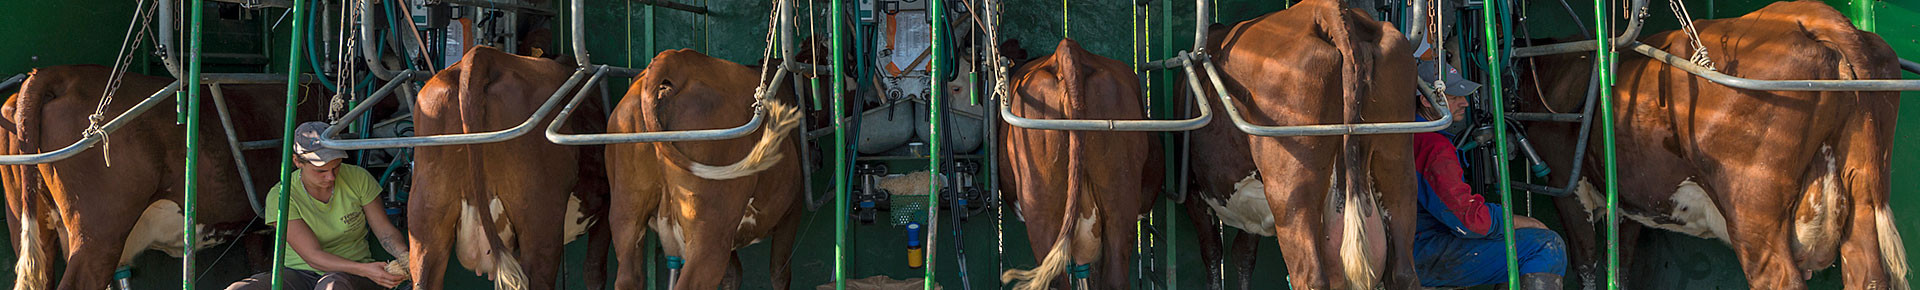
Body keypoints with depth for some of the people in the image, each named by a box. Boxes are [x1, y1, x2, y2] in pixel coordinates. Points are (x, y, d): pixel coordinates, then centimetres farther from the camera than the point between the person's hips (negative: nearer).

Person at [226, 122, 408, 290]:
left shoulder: (358, 179, -6)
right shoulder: (280, 197, -13)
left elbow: (385, 231, 1)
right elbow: (313, 256, -19)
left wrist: (405, 256, -22)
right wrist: (365, 270, -33)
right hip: (301, 274, 1)